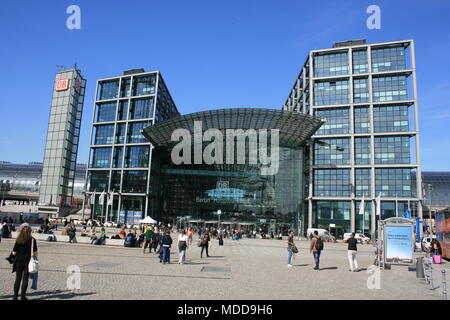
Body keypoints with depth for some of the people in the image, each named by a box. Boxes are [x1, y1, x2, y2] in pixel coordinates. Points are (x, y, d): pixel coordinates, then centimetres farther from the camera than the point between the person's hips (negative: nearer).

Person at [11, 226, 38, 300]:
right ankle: (22, 296, 12)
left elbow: (14, 253, -3)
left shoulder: (18, 240, -3)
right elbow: (35, 252, -7)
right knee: (25, 279, 7)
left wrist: (18, 253, 18)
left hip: (19, 261, 2)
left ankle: (15, 296, 16)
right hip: (28, 262, -2)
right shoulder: (32, 240, -7)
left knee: (18, 279, 12)